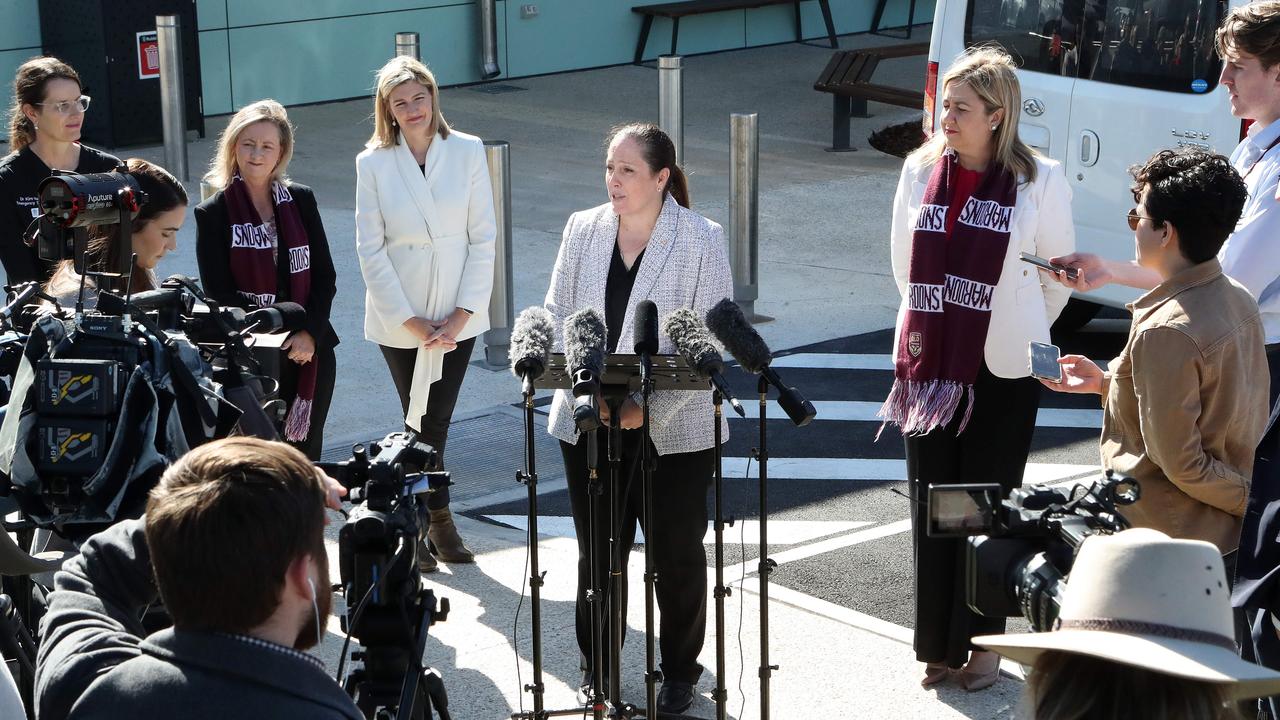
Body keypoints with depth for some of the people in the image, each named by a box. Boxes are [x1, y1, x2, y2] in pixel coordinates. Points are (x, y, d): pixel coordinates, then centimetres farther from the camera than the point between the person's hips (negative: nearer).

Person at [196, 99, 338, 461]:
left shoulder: (301, 200, 6)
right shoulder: (214, 213, -3)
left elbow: (325, 276, 6)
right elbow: (218, 292, -6)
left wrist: (310, 333, -9)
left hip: (311, 352, 3)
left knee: (306, 454, 9)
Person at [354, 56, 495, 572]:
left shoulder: (468, 152, -2)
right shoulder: (373, 163, -3)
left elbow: (483, 238, -1)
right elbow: (370, 251, -4)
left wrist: (462, 313, -8)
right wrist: (411, 321, -9)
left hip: (457, 318, 1)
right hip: (399, 320, -1)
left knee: (436, 418, 6)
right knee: (422, 422, 3)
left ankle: (425, 521, 22)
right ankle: (436, 519, 17)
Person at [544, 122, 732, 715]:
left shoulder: (702, 241, -8)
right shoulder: (583, 230, 4)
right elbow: (557, 316, 5)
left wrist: (649, 406, -21)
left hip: (674, 429, -3)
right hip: (589, 423, 3)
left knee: (677, 554, 9)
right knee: (598, 550, 11)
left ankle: (679, 672, 27)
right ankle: (598, 667, 28)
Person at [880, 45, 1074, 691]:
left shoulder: (1040, 181, -9)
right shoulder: (921, 170, 1)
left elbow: (1058, 274, 4)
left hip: (1003, 371, -3)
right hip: (929, 364, 3)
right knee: (930, 503, 7)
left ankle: (984, 642, 16)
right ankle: (937, 644, 17)